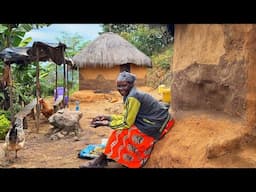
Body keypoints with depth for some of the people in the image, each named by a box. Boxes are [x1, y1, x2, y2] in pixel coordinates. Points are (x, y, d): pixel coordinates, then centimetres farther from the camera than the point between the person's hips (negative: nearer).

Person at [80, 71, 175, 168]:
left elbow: (127, 123, -20)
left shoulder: (133, 97, -24)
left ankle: (101, 160, 3)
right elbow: (127, 117, 9)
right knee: (122, 130, 7)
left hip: (155, 125, -9)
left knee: (120, 133, -7)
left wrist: (106, 123, -13)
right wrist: (108, 117, 4)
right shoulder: (130, 95, 5)